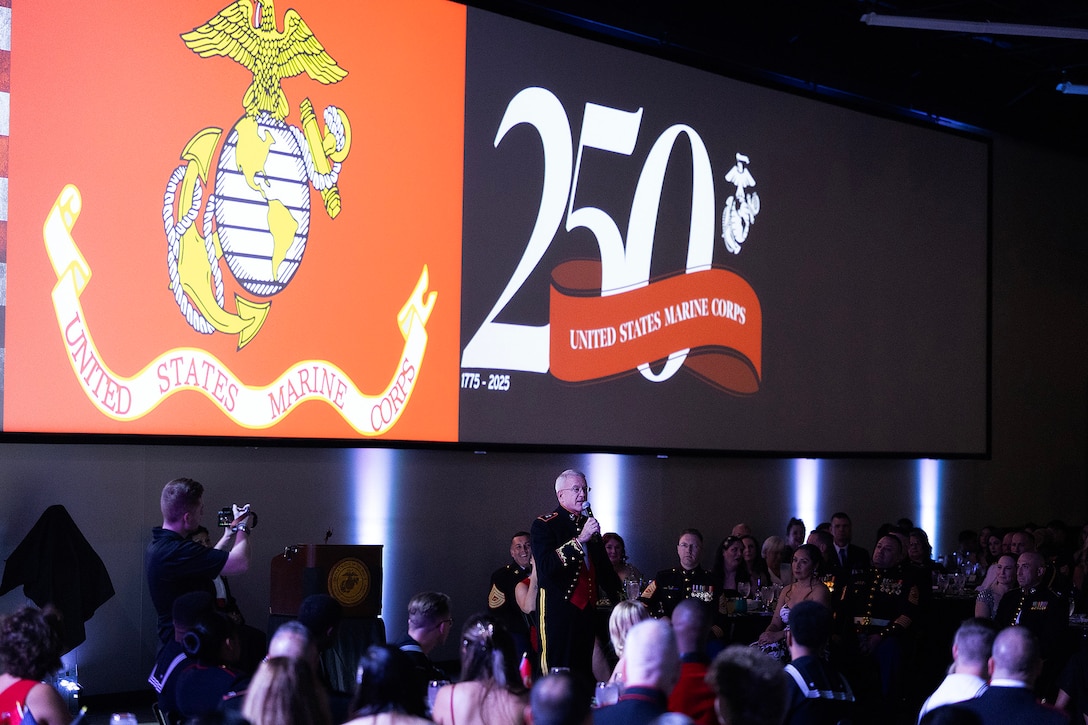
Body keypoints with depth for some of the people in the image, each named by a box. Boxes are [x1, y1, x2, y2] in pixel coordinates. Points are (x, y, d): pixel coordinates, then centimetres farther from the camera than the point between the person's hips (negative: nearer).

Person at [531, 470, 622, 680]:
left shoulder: (589, 524, 16)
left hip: (587, 609, 6)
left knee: (584, 673, 5)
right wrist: (580, 539, -22)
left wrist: (619, 599, 20)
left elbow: (603, 566, 26)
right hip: (558, 609, -6)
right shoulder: (544, 525, -5)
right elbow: (545, 566, -20)